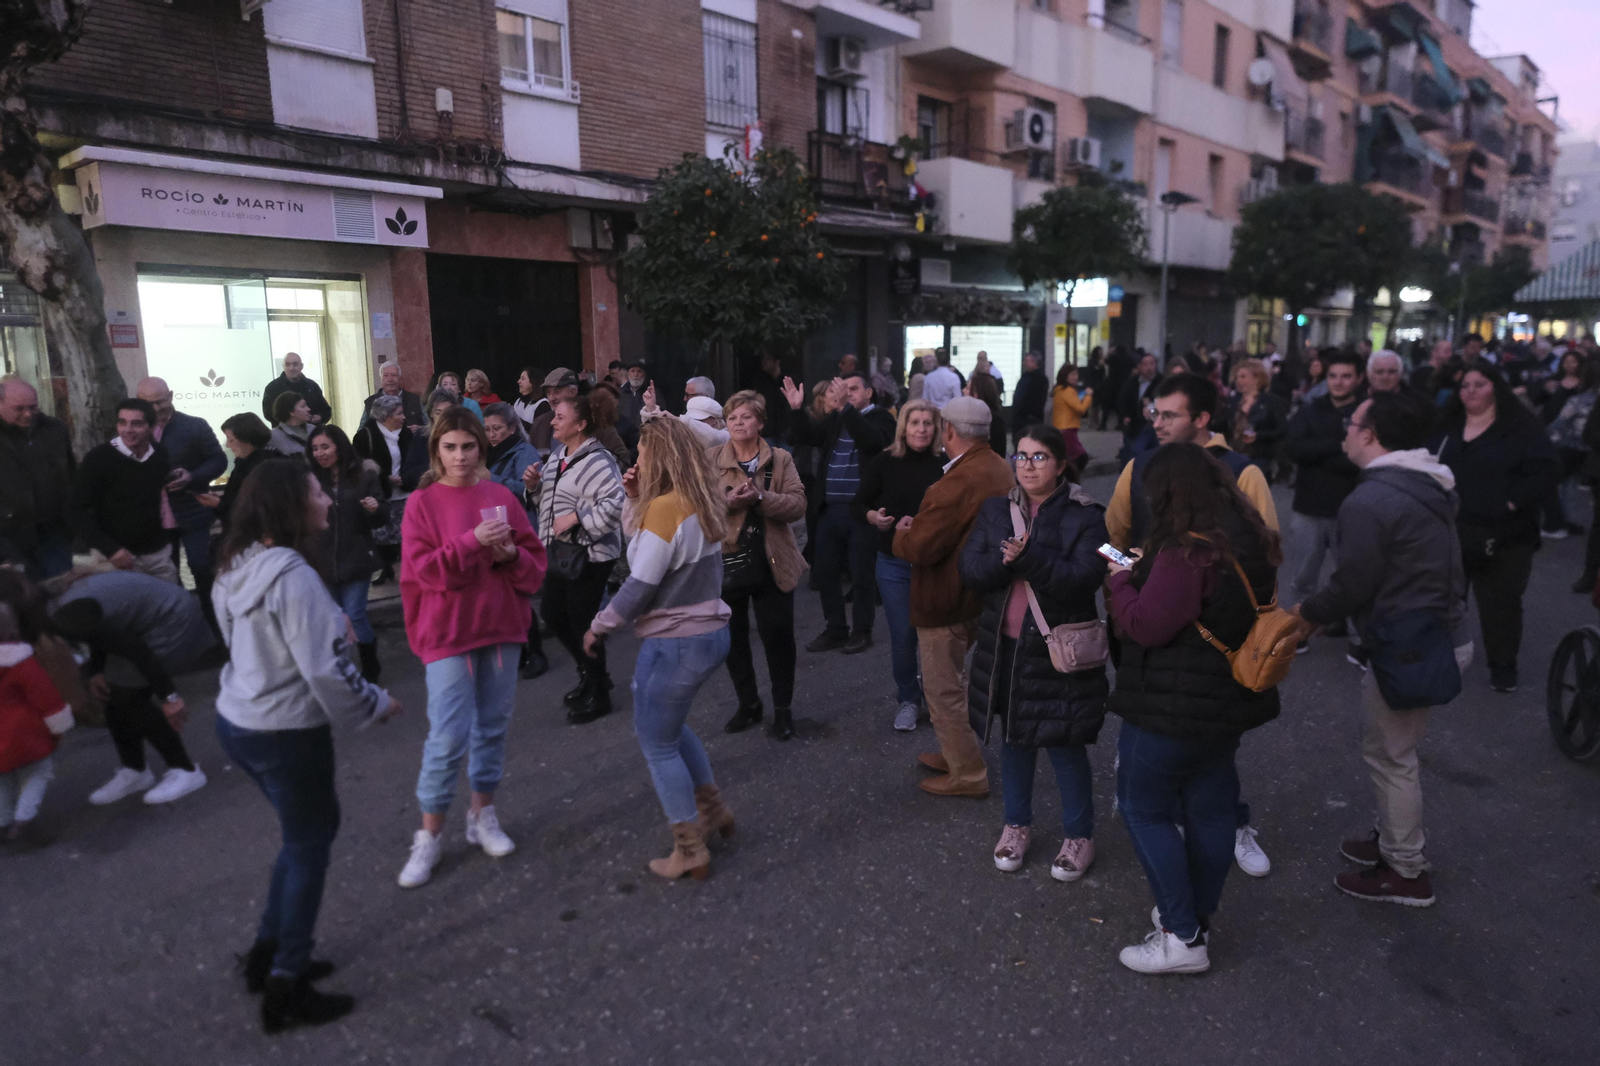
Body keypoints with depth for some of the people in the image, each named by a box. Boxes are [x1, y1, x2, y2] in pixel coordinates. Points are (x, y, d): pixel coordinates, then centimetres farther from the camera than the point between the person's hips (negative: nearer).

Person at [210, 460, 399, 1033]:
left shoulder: (239, 565, 3)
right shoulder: (293, 575, -23)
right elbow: (324, 670, -24)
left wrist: (334, 625, 13)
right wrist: (376, 703, -9)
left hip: (238, 719, 8)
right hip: (285, 732, -8)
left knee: (313, 827, 24)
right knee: (308, 848, 9)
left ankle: (268, 951, 34)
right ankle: (286, 990, 21)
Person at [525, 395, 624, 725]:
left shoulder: (596, 461, -20)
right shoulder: (558, 455, 10)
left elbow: (615, 504, -31)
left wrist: (576, 517, -26)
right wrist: (535, 485, 2)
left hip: (589, 555, -10)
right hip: (559, 551, 10)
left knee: (582, 622, 0)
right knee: (554, 616, 17)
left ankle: (598, 694, 20)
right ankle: (590, 675, 38)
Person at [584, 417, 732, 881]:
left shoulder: (665, 507, -21)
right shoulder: (702, 503, 5)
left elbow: (641, 586, -20)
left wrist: (599, 627, -6)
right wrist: (638, 500, 1)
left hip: (674, 642, -9)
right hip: (711, 632, 9)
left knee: (658, 745, 7)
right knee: (668, 724, 28)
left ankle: (690, 853, 17)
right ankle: (713, 810, 35)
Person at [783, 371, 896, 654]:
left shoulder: (881, 418, -1)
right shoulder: (834, 419, 14)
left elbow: (872, 441, -22)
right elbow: (805, 437, 7)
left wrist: (845, 408, -30)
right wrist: (796, 410, -10)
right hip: (830, 510, 6)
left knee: (861, 575, 4)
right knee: (825, 572, 10)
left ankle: (861, 631, 18)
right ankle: (835, 629, 23)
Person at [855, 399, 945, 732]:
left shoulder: (945, 463, -6)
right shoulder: (885, 461, -4)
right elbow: (857, 505, 1)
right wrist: (873, 517, -19)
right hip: (894, 563, 0)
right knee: (902, 634, 6)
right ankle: (908, 700, 25)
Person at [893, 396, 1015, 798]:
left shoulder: (959, 482, -27)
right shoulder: (1000, 470, 5)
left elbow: (921, 546, -26)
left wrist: (901, 534, -5)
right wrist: (919, 526, 4)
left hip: (947, 604, -10)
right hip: (981, 595, 10)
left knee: (943, 691, 5)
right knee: (955, 682, 24)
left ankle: (968, 774, 15)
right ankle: (958, 753, 37)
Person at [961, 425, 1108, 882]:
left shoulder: (1085, 516, -8)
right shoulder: (996, 509, 6)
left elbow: (1083, 578, -20)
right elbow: (970, 569, -3)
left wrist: (1029, 558, -30)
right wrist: (1004, 560, -22)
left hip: (1059, 651, -4)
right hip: (1005, 646, 5)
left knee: (1066, 746, 6)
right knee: (1013, 740, 18)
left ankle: (1078, 836, 27)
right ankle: (1017, 825, 37)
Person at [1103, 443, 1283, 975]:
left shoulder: (1185, 550, -25)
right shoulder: (1251, 539, 6)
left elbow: (1147, 625, -22)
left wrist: (1120, 580, -5)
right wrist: (1145, 571, 8)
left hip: (1176, 705, -9)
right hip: (1230, 697, 9)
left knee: (1143, 807, 5)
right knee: (1211, 807, 17)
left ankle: (1182, 938, 10)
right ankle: (1196, 917, 33)